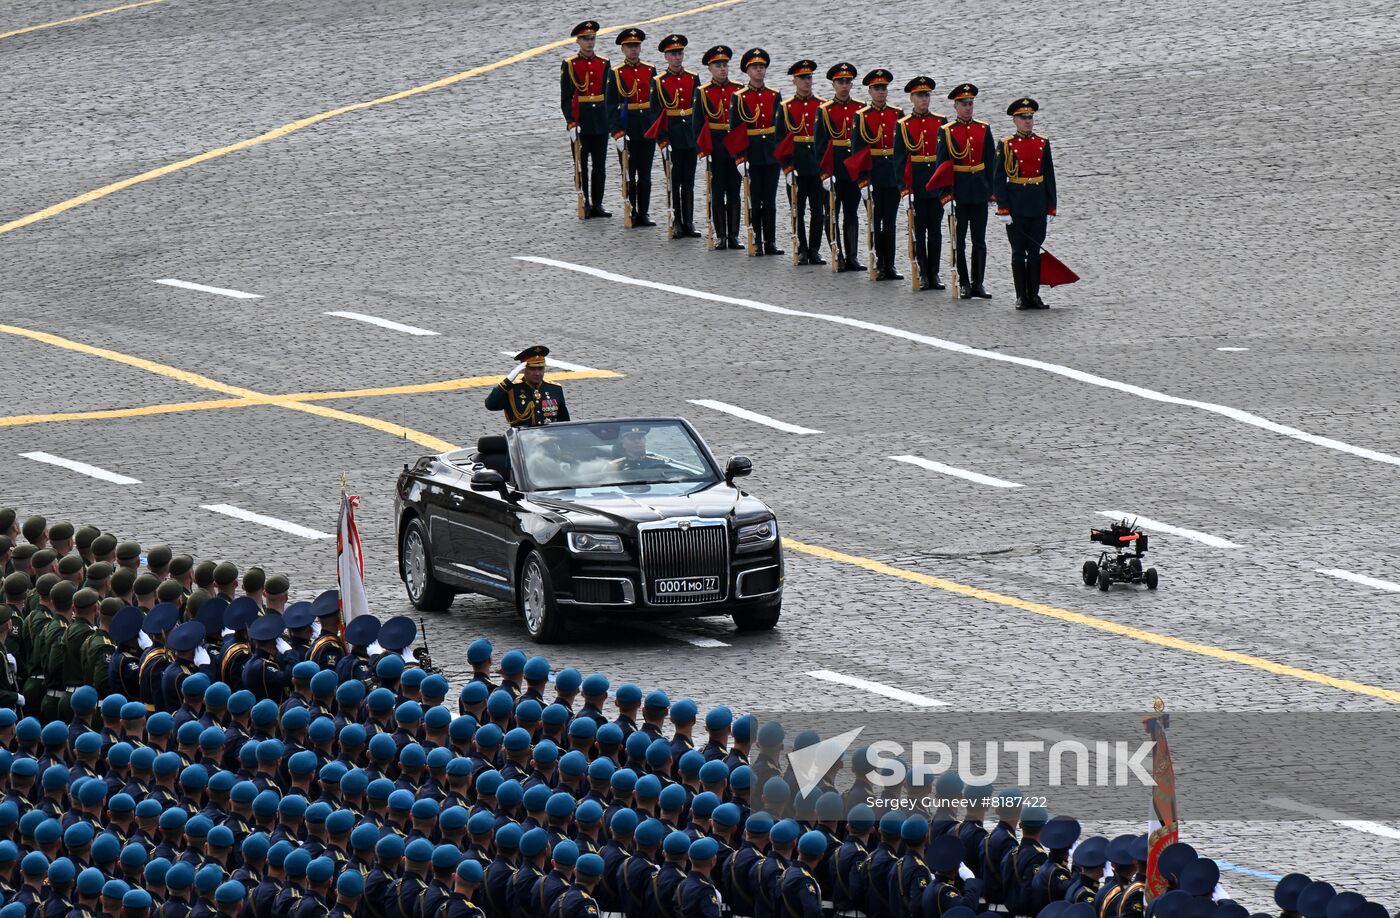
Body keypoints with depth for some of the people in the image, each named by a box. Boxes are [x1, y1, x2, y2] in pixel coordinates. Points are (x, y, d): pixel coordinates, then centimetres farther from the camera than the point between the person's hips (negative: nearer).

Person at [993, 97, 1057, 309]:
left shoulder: (1042, 144, 7)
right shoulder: (1006, 145, -2)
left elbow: (1049, 177, 10)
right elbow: (998, 178, -3)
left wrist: (1051, 208, 6)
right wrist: (1003, 209, -9)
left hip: (1038, 206, 3)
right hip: (1016, 207, -3)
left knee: (1035, 251, 5)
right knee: (1019, 252, 2)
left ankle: (1034, 295, 11)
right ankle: (1022, 297, 7)